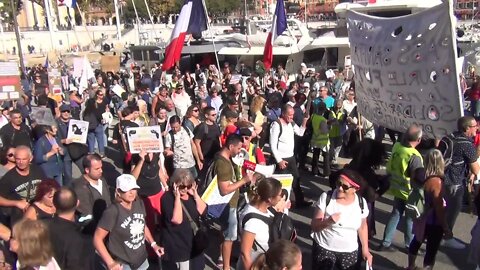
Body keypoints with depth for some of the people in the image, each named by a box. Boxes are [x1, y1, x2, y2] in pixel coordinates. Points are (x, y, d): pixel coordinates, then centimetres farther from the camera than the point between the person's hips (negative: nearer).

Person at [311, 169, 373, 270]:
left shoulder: (361, 202, -5)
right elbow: (314, 226, -12)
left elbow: (362, 227, 10)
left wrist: (365, 249, 8)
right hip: (324, 249, -2)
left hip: (350, 252, 2)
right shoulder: (326, 197, -14)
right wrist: (328, 221, -29)